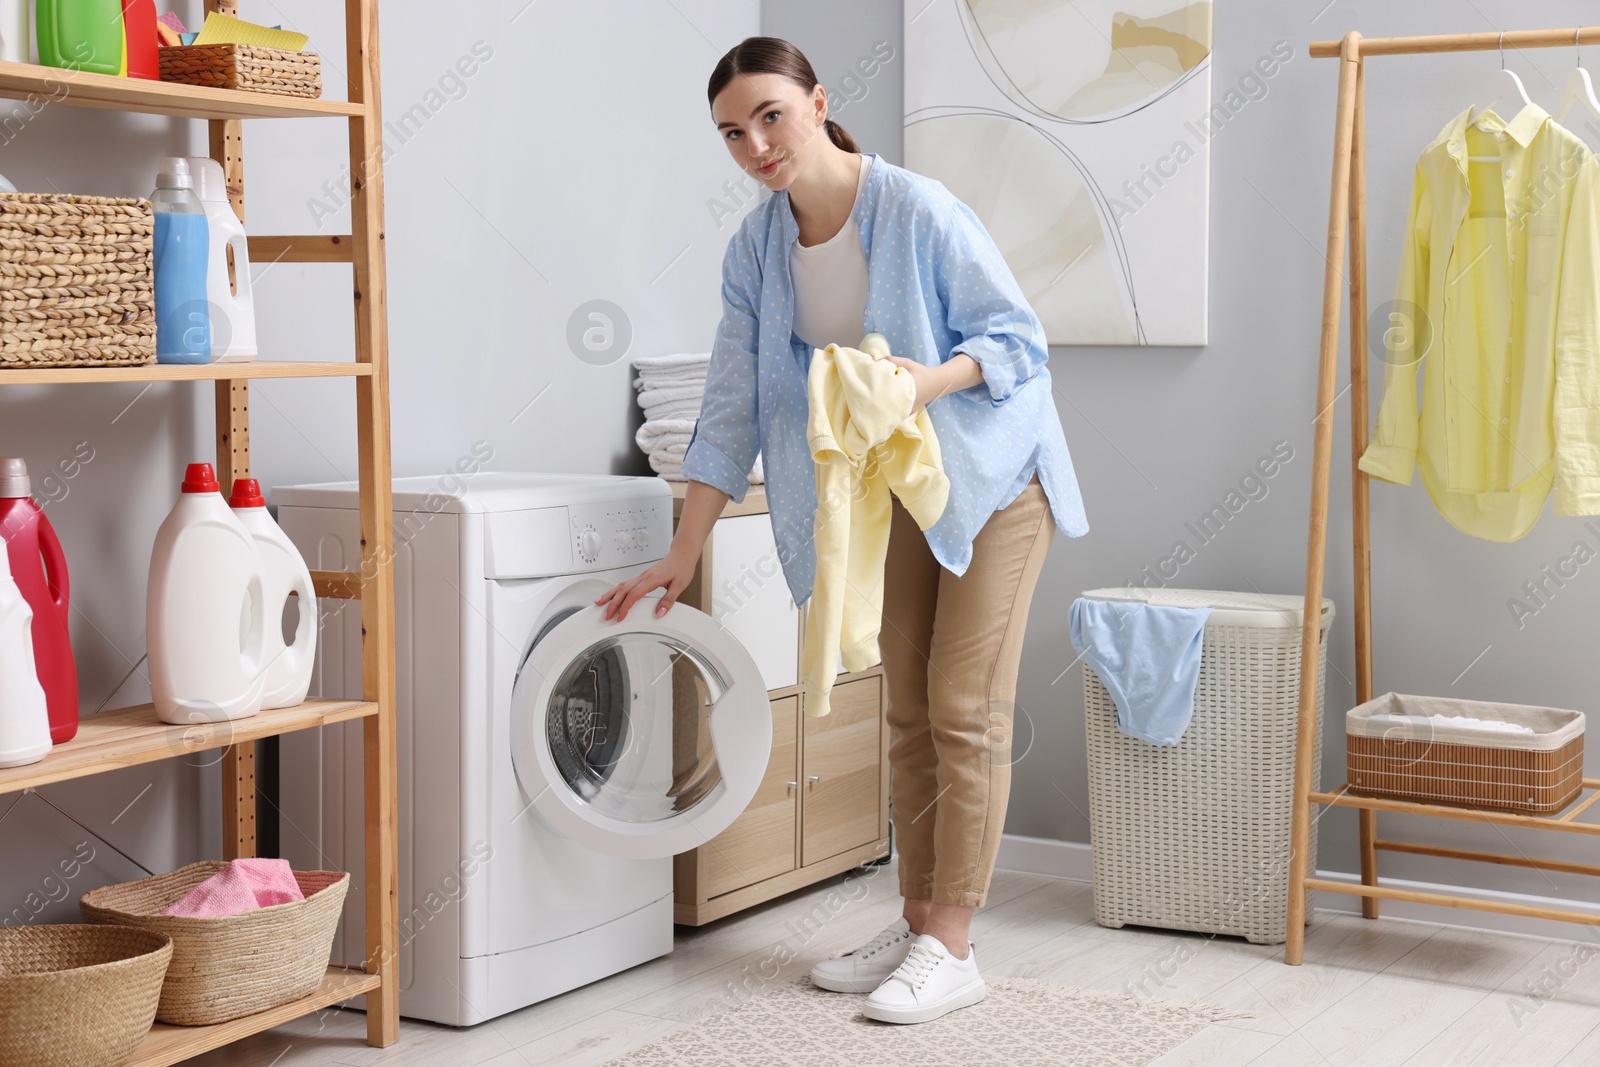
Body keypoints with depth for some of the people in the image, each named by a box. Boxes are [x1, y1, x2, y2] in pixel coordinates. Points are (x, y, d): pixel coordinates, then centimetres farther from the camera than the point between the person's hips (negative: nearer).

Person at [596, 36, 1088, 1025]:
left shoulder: (919, 211, -24)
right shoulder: (756, 251, -6)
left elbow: (1020, 338, -17)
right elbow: (733, 407, -3)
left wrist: (935, 378, -37)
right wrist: (683, 556, -5)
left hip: (991, 476, -6)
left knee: (965, 709, -7)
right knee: (909, 710, 9)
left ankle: (952, 946, -1)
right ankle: (917, 924, 19)